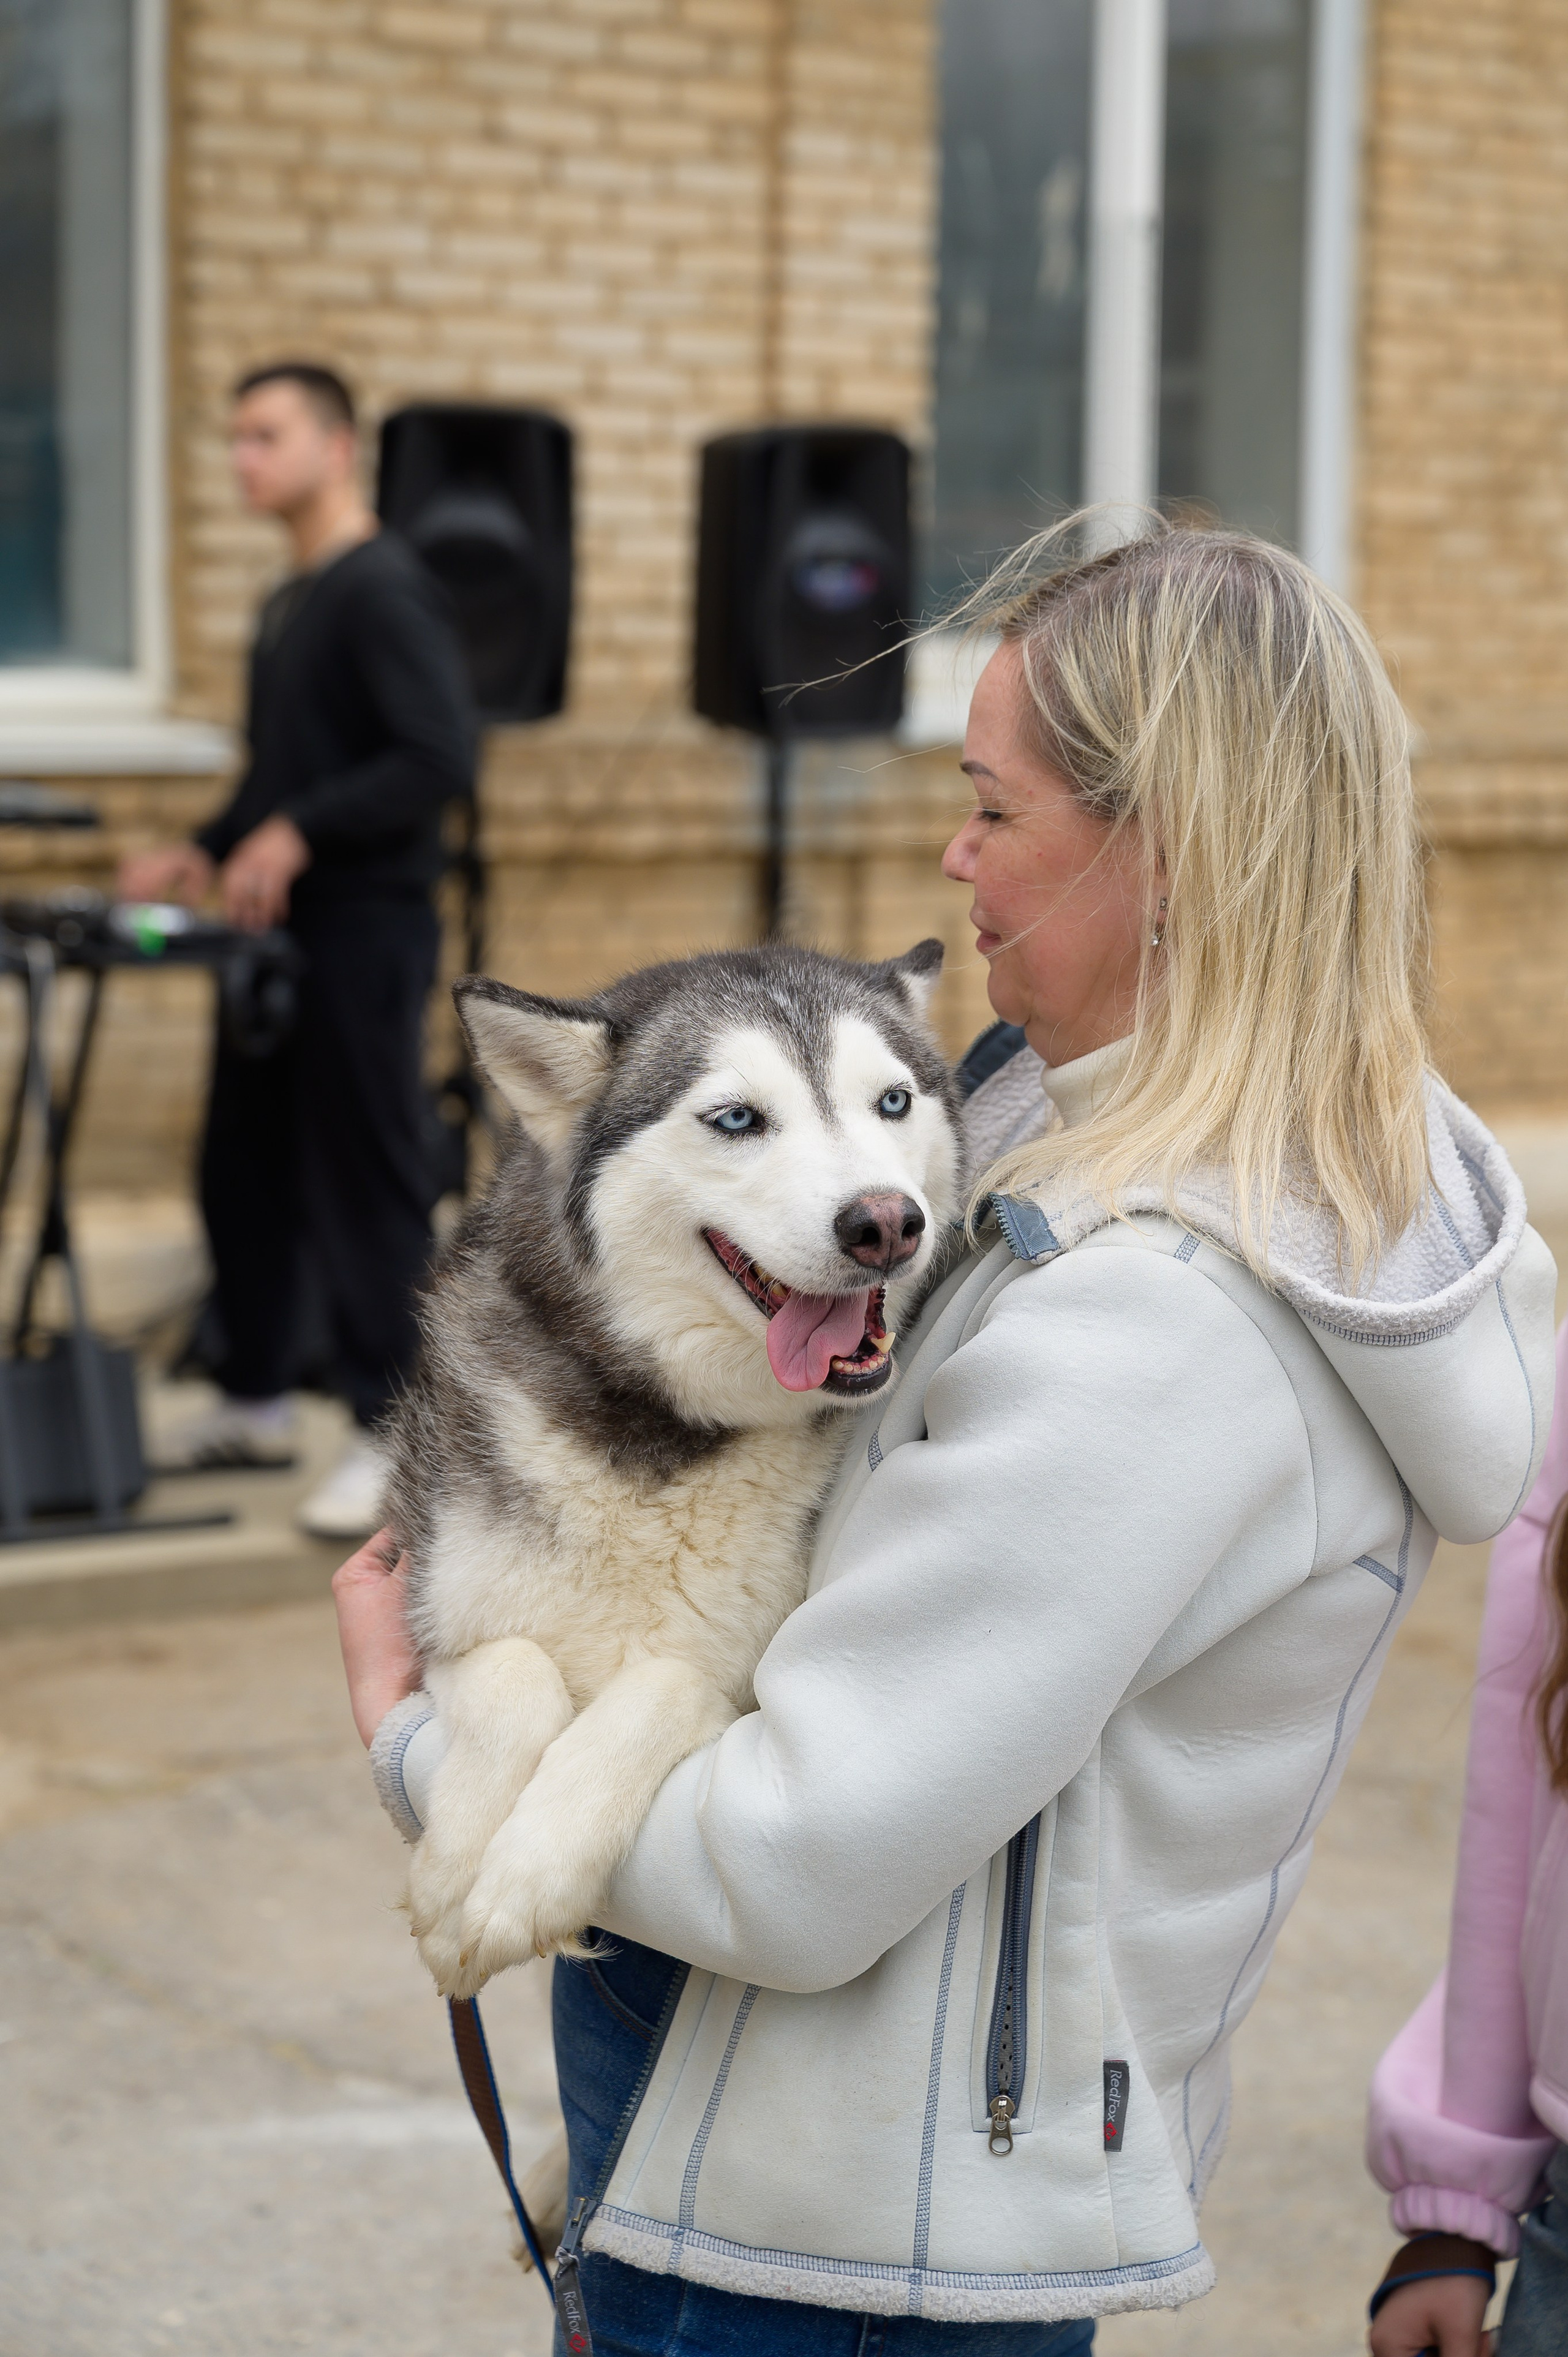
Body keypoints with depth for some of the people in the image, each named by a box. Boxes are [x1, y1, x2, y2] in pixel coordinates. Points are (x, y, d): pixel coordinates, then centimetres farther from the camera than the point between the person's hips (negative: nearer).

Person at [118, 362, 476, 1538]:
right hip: (280, 935, 10)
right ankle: (256, 1403, 27)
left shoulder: (384, 590, -13)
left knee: (365, 1186, -5)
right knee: (245, 1173, 14)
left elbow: (440, 758, -23)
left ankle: (394, 1439, 3)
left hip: (364, 933, -9)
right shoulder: (290, 602, 17)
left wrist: (298, 834, -23)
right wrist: (206, 851, 13)